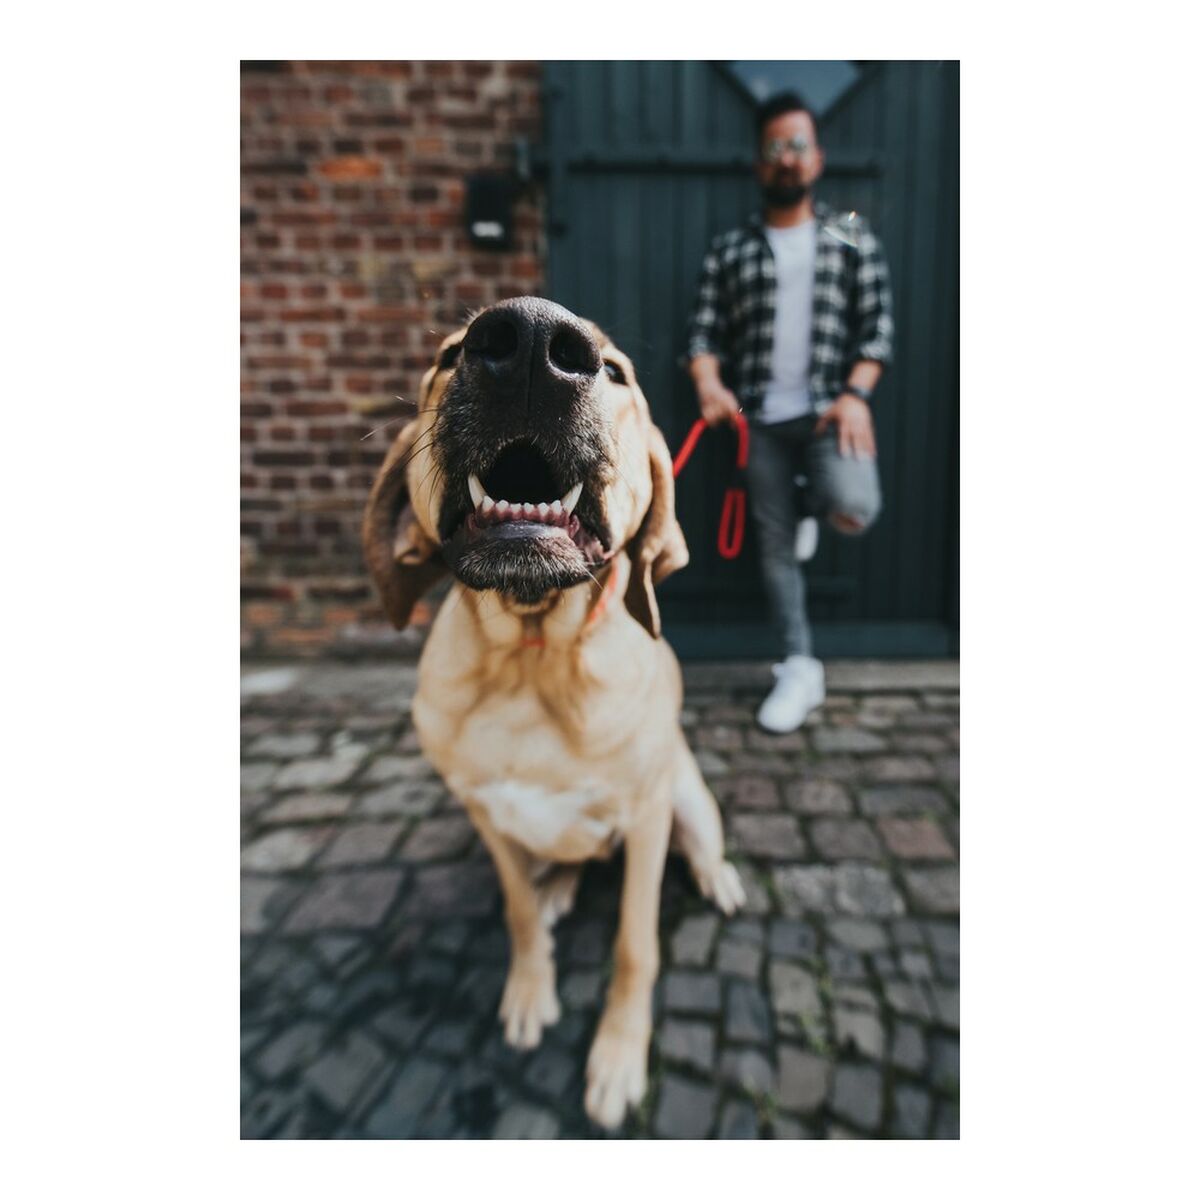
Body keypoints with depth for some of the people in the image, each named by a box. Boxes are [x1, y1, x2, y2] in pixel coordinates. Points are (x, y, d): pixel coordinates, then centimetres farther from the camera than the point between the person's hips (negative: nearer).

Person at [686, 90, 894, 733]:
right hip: (761, 417, 1)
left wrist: (855, 394, -12)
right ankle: (800, 665, 14)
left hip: (829, 408, -1)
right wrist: (709, 384, -16)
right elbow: (704, 329, 5)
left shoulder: (854, 236, 10)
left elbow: (877, 324, 4)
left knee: (854, 506, -28)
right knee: (774, 543, 1)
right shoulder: (728, 249, 11)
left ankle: (815, 506, 12)